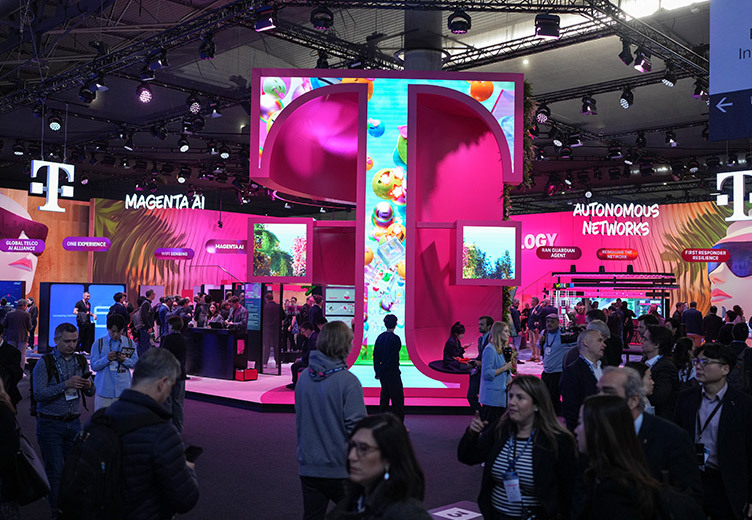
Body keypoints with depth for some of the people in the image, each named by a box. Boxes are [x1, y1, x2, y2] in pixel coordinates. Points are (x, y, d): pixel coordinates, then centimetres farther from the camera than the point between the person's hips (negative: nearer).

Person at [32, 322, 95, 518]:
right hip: (50, 423, -4)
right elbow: (38, 394, -16)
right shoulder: (45, 363, -7)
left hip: (73, 422, 4)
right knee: (55, 471, -2)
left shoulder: (80, 361, 7)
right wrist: (65, 385, -25)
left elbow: (90, 393, 12)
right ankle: (56, 512, 9)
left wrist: (89, 385, -11)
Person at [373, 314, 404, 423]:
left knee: (384, 396, 15)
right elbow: (393, 357, -15)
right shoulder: (395, 338, -13)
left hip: (382, 373, 7)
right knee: (398, 398, -2)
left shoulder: (380, 337, 7)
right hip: (392, 372, -7)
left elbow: (375, 355, 8)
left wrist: (378, 371, 10)